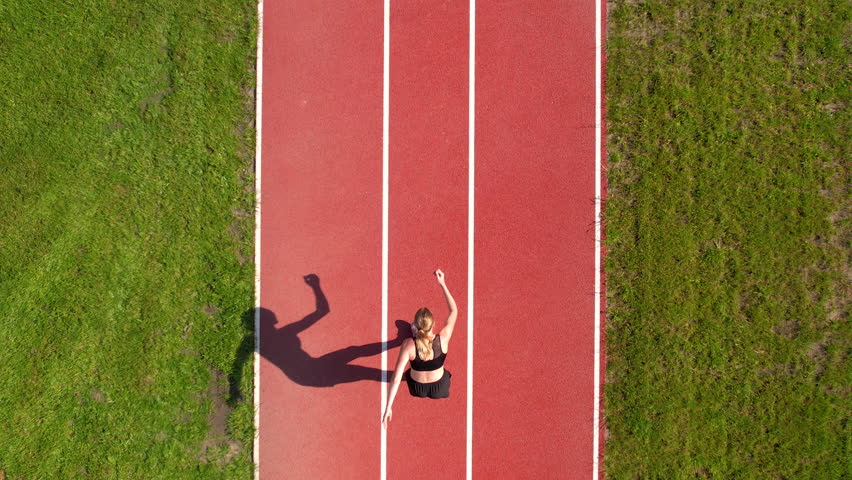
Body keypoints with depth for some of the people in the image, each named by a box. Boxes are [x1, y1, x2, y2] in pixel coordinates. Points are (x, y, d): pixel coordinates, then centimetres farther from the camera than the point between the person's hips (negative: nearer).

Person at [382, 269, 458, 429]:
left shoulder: (408, 345, -33)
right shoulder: (443, 339, -31)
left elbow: (396, 378, -33)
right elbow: (454, 311, -17)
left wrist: (388, 407, -26)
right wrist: (443, 284, -19)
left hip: (417, 388, 1)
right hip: (439, 388, 0)